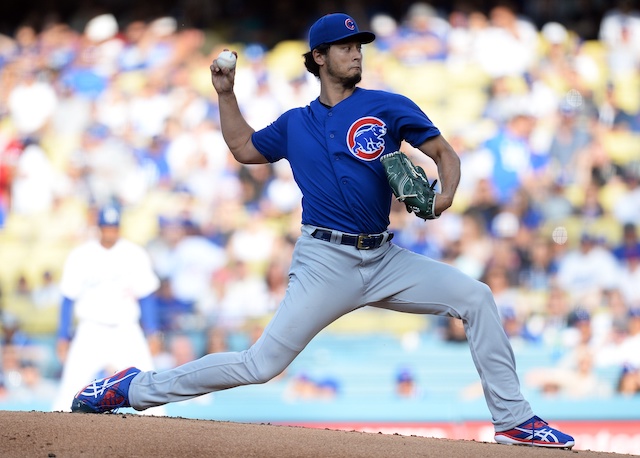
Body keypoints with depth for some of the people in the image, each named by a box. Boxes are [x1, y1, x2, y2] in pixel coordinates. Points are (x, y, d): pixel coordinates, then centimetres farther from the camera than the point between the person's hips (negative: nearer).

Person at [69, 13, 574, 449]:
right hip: (326, 262, -2)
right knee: (260, 364, -11)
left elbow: (444, 152, 4)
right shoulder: (296, 124, 12)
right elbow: (244, 148, 29)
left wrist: (445, 195, -16)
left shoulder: (388, 107, 5)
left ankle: (513, 420, -6)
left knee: (475, 297, -14)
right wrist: (226, 95, 20)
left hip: (384, 259, 2)